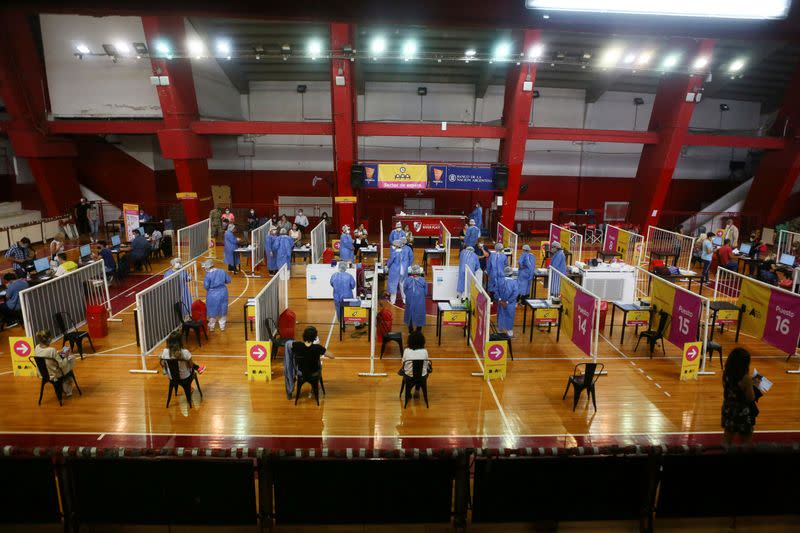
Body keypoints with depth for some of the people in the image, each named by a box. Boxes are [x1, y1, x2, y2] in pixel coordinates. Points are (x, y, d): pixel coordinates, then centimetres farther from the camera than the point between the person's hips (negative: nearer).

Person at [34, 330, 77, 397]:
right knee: (72, 358, 16)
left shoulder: (37, 348, -10)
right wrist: (66, 356, -8)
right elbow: (62, 365, -22)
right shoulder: (52, 350, -31)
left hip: (44, 375, 7)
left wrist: (57, 353, 7)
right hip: (55, 376, -7)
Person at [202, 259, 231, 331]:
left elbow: (206, 286, -19)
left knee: (212, 311, 13)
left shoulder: (208, 275, -20)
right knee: (222, 309, 16)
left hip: (212, 295, -4)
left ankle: (211, 327, 26)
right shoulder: (222, 272, -5)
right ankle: (222, 326, 25)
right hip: (222, 293, 4)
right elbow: (228, 280, 3)